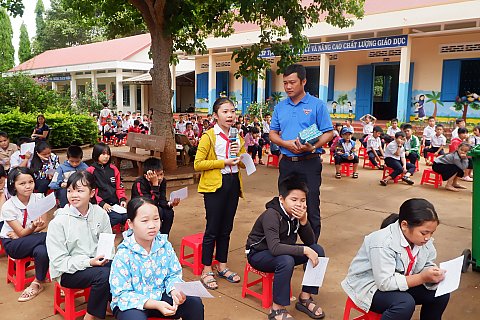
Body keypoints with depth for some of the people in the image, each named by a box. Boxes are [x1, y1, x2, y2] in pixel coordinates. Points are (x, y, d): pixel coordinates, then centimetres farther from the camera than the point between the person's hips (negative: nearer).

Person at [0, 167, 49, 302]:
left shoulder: (38, 198, -11)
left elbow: (43, 224, -6)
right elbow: (21, 233, -17)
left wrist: (19, 234, -16)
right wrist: (34, 226, -39)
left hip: (32, 239, 3)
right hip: (13, 244, -3)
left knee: (41, 251, -33)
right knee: (48, 238, -31)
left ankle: (38, 282, -10)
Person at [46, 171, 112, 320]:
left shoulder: (100, 214, -3)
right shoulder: (58, 222, -14)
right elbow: (58, 261, -14)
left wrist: (106, 256, -15)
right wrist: (89, 262, -24)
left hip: (97, 262, 4)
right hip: (68, 271, -4)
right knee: (103, 275, -30)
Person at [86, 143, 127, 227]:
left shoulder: (113, 169, 16)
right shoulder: (91, 171, 2)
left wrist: (122, 199, 1)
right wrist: (102, 203, -14)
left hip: (115, 203, 4)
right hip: (101, 205, -4)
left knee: (126, 217, -22)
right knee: (117, 218, -28)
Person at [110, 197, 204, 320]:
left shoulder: (164, 245, -7)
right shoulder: (123, 255, -20)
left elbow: (173, 275, 2)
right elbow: (123, 294, -19)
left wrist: (174, 290, -22)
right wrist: (156, 305, -29)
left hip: (160, 297, 4)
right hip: (131, 304, -4)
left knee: (195, 303, -11)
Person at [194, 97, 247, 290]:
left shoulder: (237, 137, 11)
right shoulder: (208, 137, -8)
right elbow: (198, 164, -14)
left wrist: (240, 153, -6)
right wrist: (223, 162, -17)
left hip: (233, 184, 6)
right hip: (215, 185, -6)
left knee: (226, 228, 14)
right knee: (212, 229, 0)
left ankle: (222, 266, 27)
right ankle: (206, 271, 13)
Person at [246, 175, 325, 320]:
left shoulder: (297, 214, -7)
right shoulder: (272, 215, -29)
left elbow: (310, 242, -9)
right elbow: (274, 248, -39)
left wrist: (303, 220, -25)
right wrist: (304, 250, -38)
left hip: (283, 251, 7)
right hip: (258, 254, -7)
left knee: (318, 250, -8)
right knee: (286, 261, -36)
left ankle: (305, 298, 2)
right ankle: (277, 308, -18)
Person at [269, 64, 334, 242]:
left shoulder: (317, 105, -3)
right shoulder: (280, 107, 10)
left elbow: (328, 133, -5)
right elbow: (273, 134, 11)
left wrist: (312, 147, -22)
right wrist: (286, 144, -9)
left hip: (309, 163, -4)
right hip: (287, 163, 4)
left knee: (311, 208, 1)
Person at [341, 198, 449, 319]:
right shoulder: (383, 243, -31)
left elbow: (427, 265, 2)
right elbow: (385, 283, -32)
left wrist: (433, 275, -22)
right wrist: (422, 278, -35)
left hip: (399, 282, 8)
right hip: (368, 286, -7)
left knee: (441, 293, -5)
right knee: (405, 303, -32)